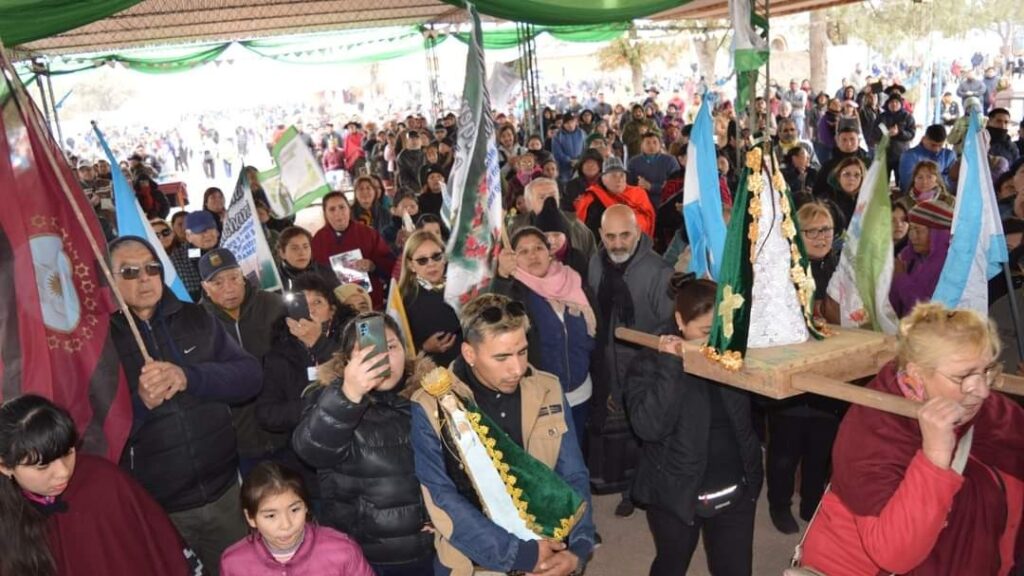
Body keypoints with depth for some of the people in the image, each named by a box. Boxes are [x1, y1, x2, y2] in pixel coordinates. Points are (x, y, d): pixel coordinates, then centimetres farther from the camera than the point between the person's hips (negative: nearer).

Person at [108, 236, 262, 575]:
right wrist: (139, 403, -27)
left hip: (223, 492, 3)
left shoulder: (194, 318, 4)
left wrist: (189, 377, -22)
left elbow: (250, 376, -6)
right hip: (151, 510, -3)